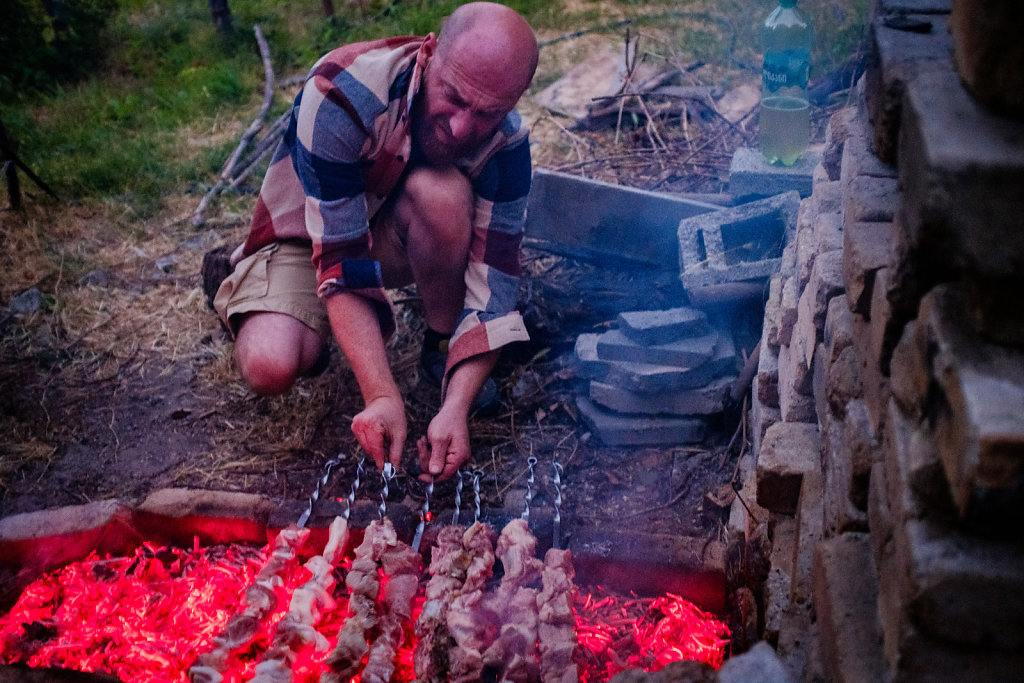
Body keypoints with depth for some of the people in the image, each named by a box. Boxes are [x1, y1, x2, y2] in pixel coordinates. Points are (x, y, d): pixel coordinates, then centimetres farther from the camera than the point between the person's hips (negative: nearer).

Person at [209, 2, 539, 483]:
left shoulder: (506, 142, -24)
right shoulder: (340, 95, -34)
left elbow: (494, 285, -24)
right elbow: (340, 257, -34)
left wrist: (456, 407, -38)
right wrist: (382, 397, -42)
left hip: (399, 235, 2)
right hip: (309, 236, -2)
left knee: (442, 191, -34)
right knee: (269, 367, -31)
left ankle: (442, 349, -10)